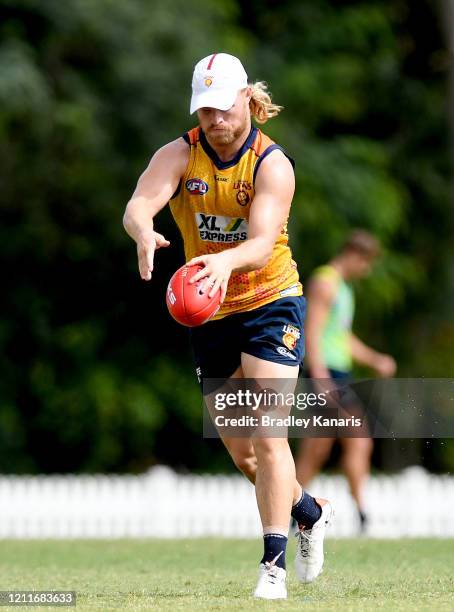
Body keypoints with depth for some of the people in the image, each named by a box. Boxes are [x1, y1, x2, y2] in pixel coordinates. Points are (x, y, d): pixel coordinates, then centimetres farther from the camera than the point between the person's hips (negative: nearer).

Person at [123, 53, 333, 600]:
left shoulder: (272, 164, -17)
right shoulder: (179, 155, -9)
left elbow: (262, 243, -30)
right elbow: (137, 206, -27)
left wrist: (228, 261, -53)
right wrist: (144, 233, -51)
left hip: (271, 303, -4)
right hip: (210, 314, 4)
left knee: (266, 437, -17)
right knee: (240, 451, 11)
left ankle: (273, 565, -13)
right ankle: (309, 513, 38)